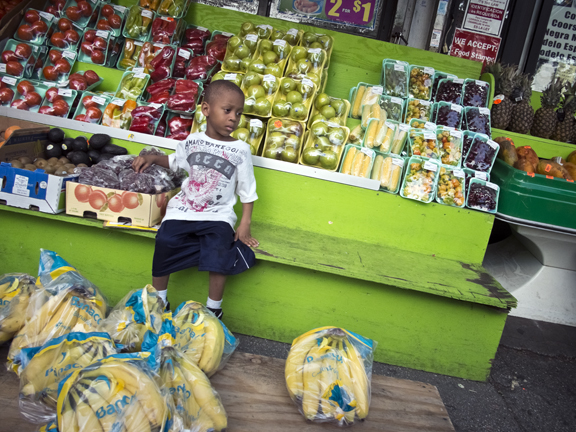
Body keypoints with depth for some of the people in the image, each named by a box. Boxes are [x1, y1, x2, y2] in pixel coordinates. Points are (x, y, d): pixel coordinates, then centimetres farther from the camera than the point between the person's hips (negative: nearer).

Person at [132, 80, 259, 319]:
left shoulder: (241, 150, 0)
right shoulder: (192, 141, 7)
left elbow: (247, 192, 3)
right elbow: (173, 161, 27)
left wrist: (245, 224, -5)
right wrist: (152, 157, 8)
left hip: (218, 214, -2)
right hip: (183, 209, 2)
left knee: (218, 248, -29)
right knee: (165, 240, -23)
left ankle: (213, 309, -8)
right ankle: (158, 301, 0)